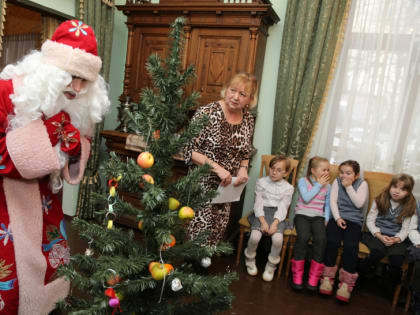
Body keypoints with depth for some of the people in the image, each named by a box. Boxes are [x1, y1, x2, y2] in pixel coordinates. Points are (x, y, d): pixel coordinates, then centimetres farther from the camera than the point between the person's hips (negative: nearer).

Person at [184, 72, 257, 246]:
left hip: (227, 187, 5)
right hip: (202, 184, -5)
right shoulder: (207, 113, -16)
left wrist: (243, 168, -5)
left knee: (217, 232, 15)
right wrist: (217, 168, -24)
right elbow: (190, 150, -17)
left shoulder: (248, 119, 2)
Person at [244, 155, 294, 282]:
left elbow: (282, 207, -1)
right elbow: (258, 203, -1)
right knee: (255, 236, -25)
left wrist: (275, 223, -18)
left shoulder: (288, 188, 7)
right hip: (261, 213, 0)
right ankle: (250, 260, 8)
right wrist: (263, 221, -15)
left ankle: (271, 266, 2)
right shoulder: (261, 182, 6)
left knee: (278, 239, -27)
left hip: (277, 215, 1)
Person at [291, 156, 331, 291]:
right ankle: (297, 275, -15)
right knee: (303, 237, -31)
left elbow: (327, 205, 16)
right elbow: (306, 198, -11)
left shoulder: (327, 185, 14)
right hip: (302, 214, -2)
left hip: (318, 216, 3)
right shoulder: (303, 181, 3)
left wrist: (326, 220, 2)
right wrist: (319, 184, -5)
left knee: (321, 239, -27)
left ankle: (314, 278, -16)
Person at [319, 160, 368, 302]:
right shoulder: (337, 181, 8)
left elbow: (359, 204, -8)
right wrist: (338, 218, -11)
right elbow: (332, 201, 1)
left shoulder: (362, 184, 5)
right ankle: (327, 278, -14)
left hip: (354, 220, -1)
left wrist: (349, 187, -10)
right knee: (332, 241, -25)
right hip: (337, 217, 1)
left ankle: (346, 283, -17)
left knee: (351, 245, -26)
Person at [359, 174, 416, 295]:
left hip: (396, 238, 1)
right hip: (376, 234, -1)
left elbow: (405, 229, 4)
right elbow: (370, 221, 0)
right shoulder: (380, 201, 1)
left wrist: (396, 239, -16)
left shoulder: (408, 207, 6)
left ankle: (395, 288, 3)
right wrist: (379, 236, -13)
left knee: (397, 258, -26)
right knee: (378, 252, -31)